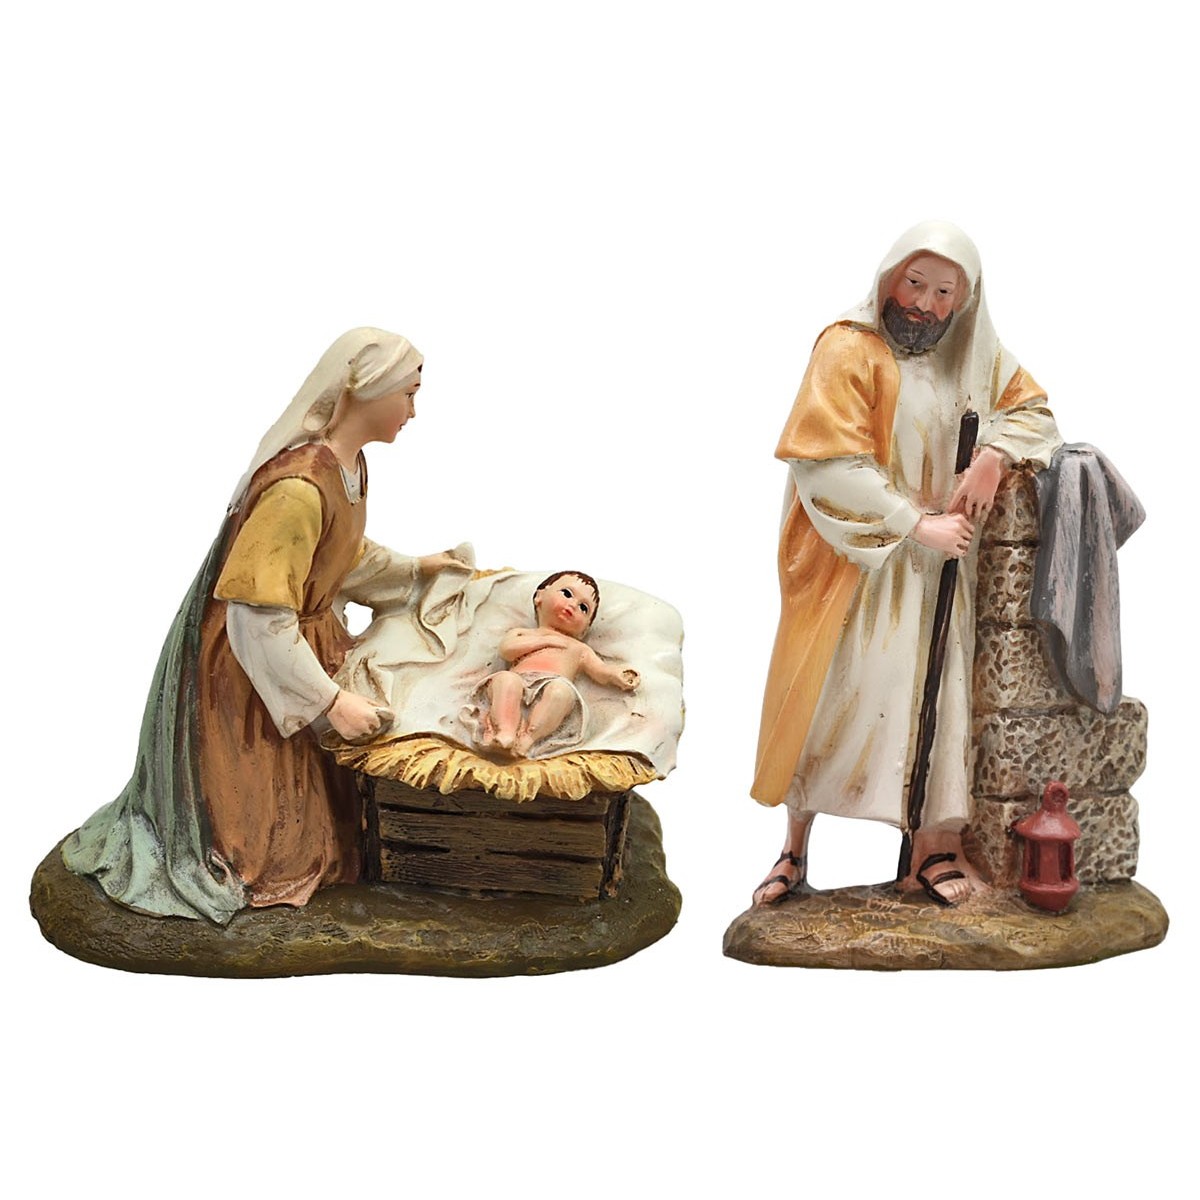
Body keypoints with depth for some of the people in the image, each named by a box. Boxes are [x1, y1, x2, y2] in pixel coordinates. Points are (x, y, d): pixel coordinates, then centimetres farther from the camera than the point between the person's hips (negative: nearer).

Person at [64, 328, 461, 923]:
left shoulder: (349, 466, -2)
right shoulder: (298, 487, -32)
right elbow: (260, 618, -30)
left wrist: (413, 569, 22)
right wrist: (329, 701, -26)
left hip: (304, 644, 9)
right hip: (247, 668, -9)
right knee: (264, 839, 3)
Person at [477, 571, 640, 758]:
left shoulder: (579, 649, 38)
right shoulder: (521, 634, 36)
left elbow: (600, 670, 22)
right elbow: (506, 651, 14)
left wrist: (616, 675, 0)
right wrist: (545, 640, 12)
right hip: (519, 681, 0)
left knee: (561, 690, -36)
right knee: (505, 678, -35)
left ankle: (529, 735, -48)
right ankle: (505, 730, -50)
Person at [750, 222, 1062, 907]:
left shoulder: (975, 354, 4)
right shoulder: (850, 349, -14)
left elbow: (1030, 407, 15)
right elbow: (828, 466, -20)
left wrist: (994, 457, -8)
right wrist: (919, 525, -21)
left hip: (936, 563, 5)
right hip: (856, 559, -4)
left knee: (936, 693, 1)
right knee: (831, 697, 1)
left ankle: (936, 849, 9)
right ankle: (796, 850, 13)